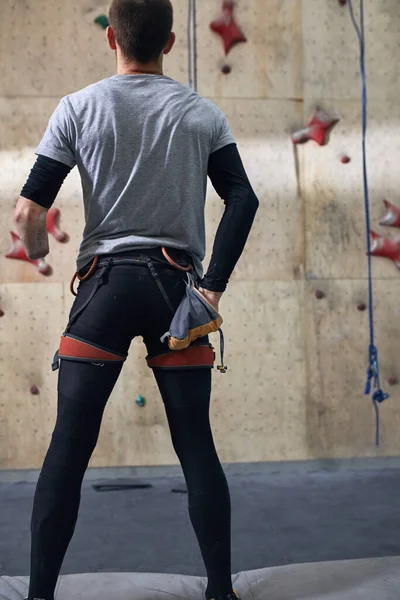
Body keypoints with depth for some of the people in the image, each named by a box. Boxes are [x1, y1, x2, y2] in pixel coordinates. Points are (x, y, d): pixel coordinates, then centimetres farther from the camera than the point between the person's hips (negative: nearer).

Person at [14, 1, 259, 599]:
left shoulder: (78, 108, 3)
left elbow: (28, 214, -3)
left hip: (107, 281, -1)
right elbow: (243, 199, -3)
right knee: (196, 445, 8)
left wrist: (36, 251, 17)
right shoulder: (204, 113, 7)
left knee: (69, 446, 3)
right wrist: (214, 284, -2)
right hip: (177, 283, 2)